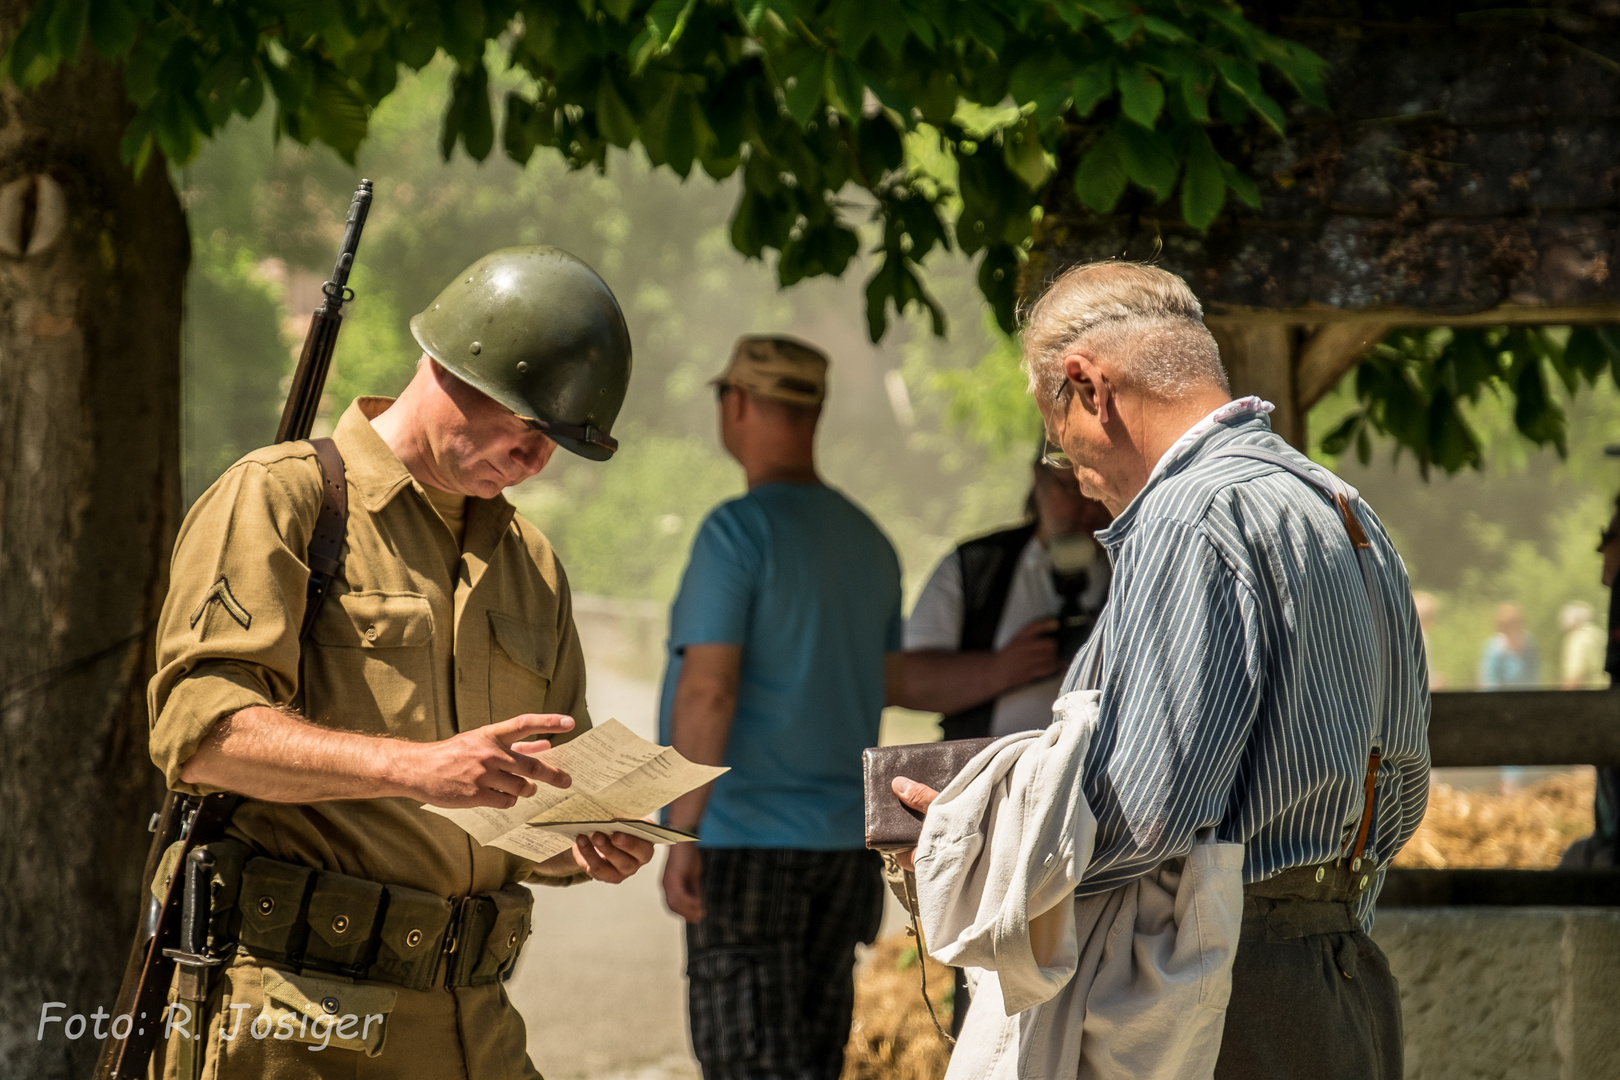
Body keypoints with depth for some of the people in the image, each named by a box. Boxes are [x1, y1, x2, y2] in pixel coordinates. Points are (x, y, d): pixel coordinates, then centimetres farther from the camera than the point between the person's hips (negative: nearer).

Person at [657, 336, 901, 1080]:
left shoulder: (734, 531, -12)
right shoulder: (868, 544, 12)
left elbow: (708, 689, -20)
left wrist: (683, 836, -19)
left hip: (747, 846, -8)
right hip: (841, 847, 8)